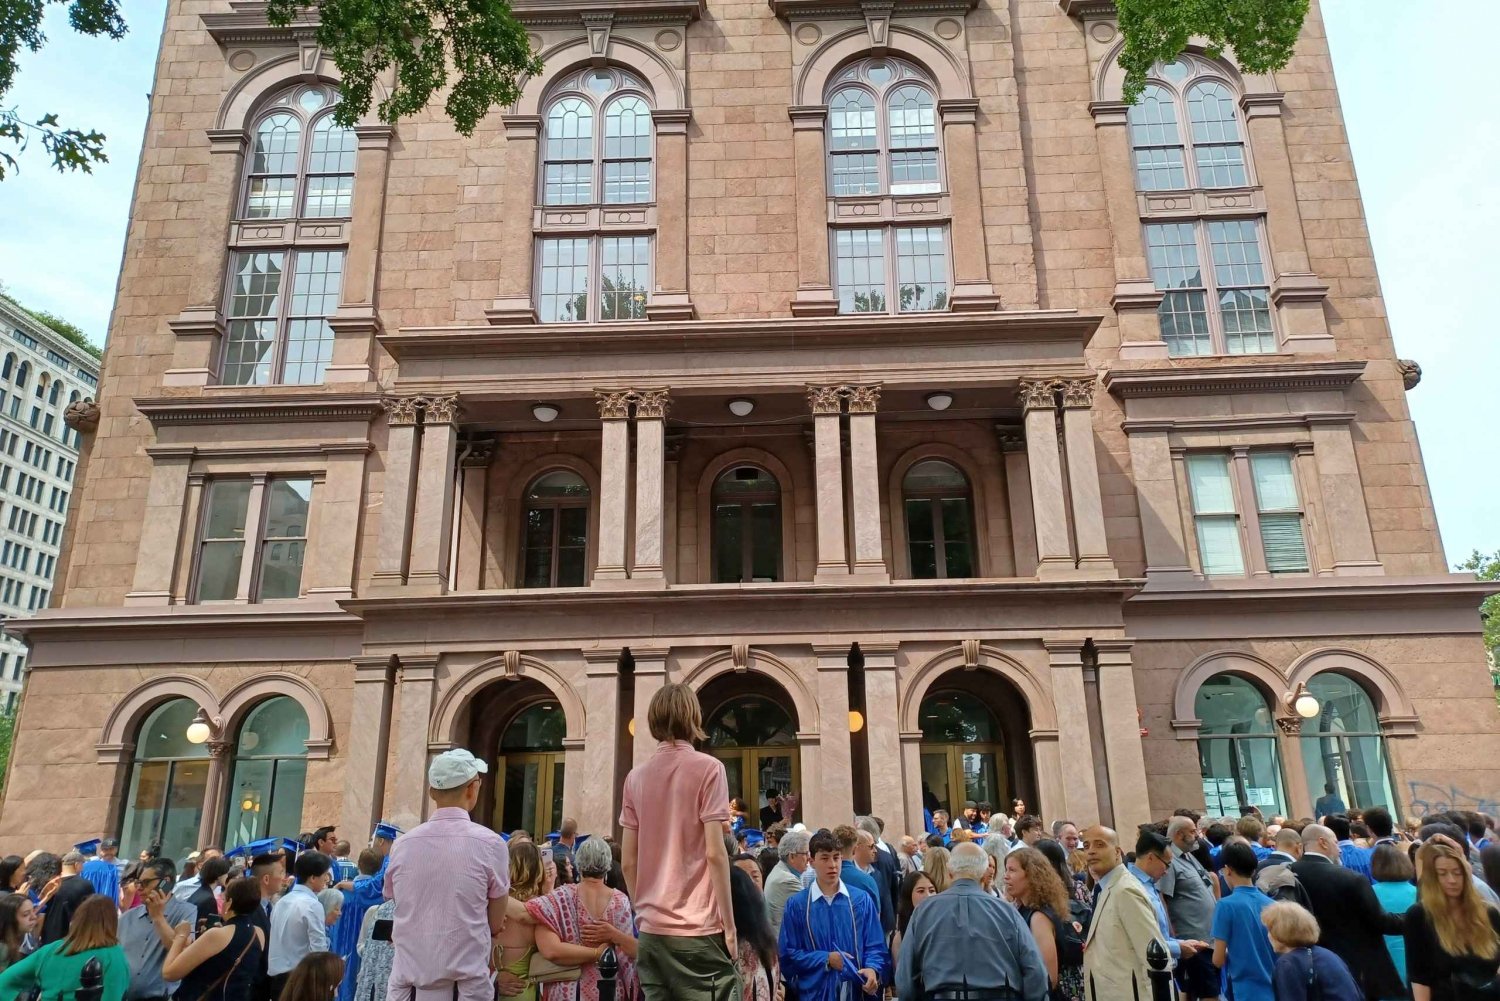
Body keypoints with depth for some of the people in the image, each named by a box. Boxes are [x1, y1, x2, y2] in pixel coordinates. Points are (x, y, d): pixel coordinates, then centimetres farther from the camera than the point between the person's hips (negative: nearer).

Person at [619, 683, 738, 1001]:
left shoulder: (636, 777, 5)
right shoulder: (707, 768, -8)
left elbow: (628, 863, 8)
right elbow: (715, 853, -13)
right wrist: (729, 925, -6)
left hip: (651, 928, 5)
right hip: (699, 928, -5)